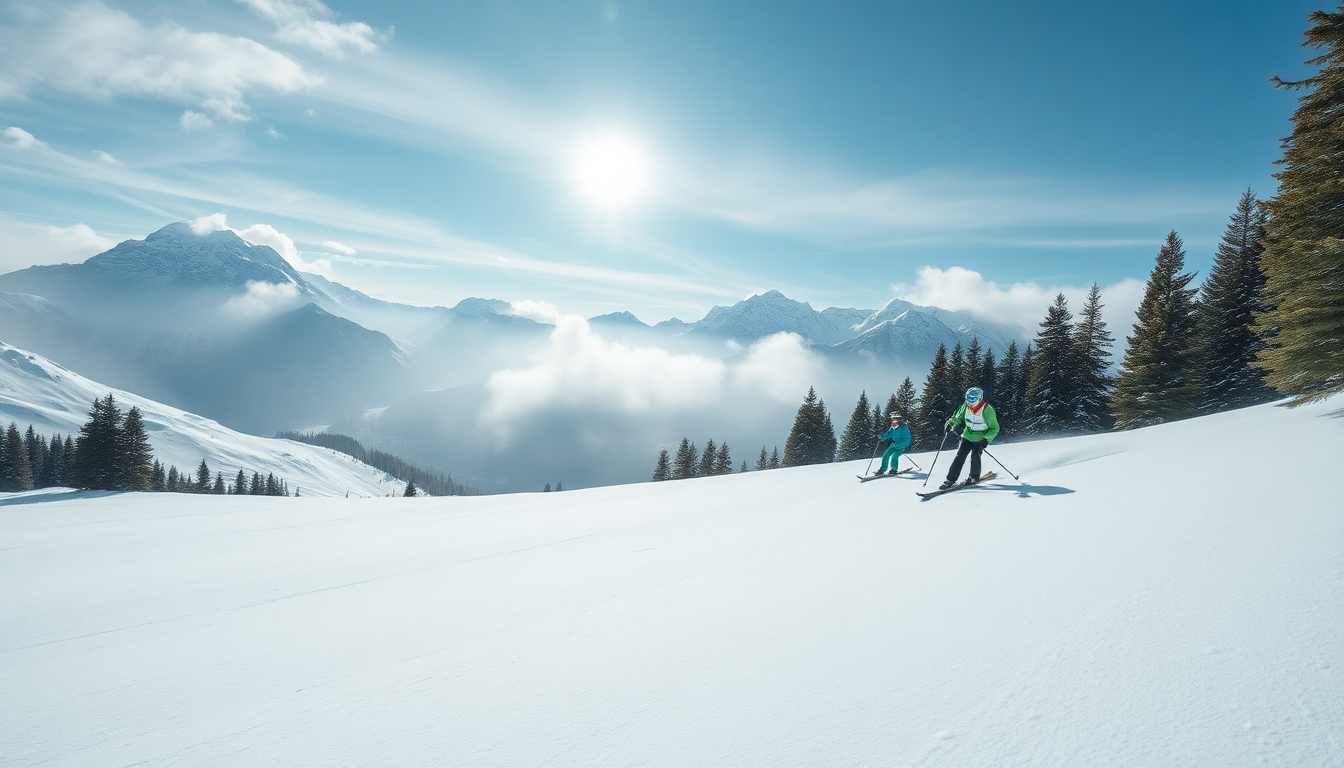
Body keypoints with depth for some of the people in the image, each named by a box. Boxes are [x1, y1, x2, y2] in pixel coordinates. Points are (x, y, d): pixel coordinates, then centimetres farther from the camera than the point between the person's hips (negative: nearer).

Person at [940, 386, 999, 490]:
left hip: (981, 439, -3)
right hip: (967, 436, 3)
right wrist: (951, 424, -15)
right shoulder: (966, 406, -9)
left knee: (975, 456, -15)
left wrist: (986, 439, -22)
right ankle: (950, 480, -7)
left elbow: (995, 428, -11)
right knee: (960, 456, -7)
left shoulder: (987, 410, -21)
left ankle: (974, 477, 11)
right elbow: (958, 418, 6)